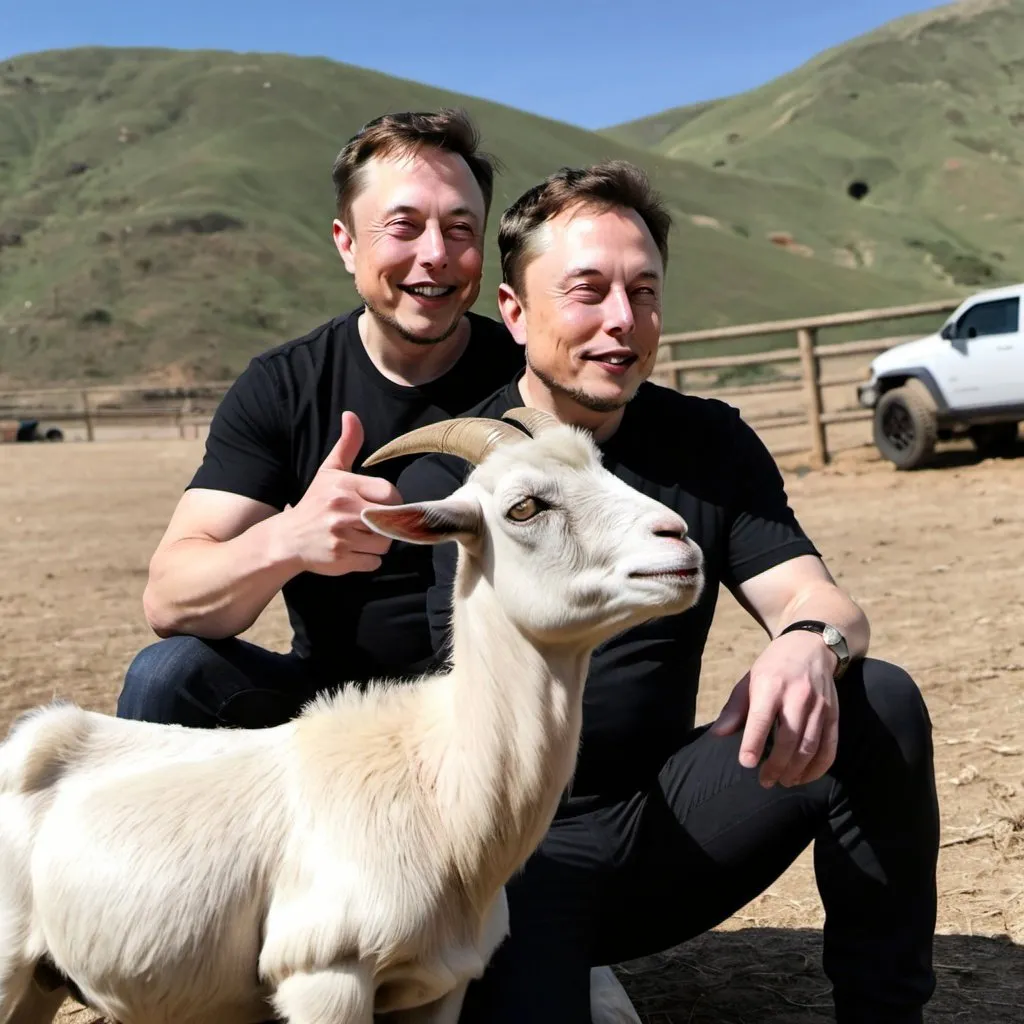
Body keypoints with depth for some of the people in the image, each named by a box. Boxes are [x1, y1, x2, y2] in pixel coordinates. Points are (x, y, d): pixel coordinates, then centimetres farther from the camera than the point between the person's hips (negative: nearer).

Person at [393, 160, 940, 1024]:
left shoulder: (709, 444, 3)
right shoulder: (447, 472, -9)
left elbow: (815, 598, -6)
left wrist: (811, 645, -31)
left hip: (668, 819, 4)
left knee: (879, 702, -17)